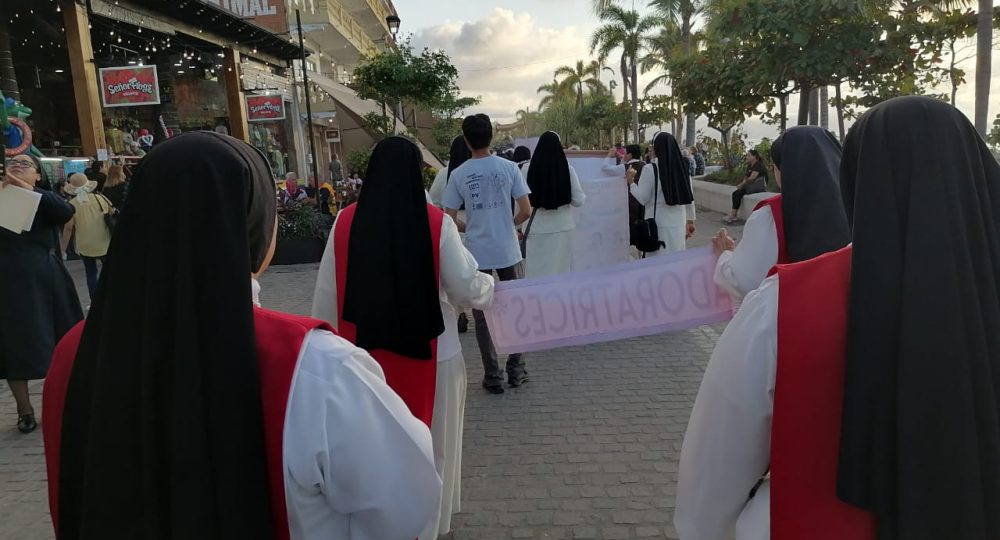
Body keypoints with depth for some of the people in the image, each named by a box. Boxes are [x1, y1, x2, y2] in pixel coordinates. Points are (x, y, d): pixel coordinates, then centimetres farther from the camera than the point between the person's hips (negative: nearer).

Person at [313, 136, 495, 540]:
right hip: (427, 352, -2)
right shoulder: (436, 222, -14)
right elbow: (467, 288, -9)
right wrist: (488, 284, 14)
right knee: (429, 442, 18)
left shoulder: (346, 222, -7)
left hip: (365, 353, 2)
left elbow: (326, 295, -1)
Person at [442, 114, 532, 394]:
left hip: (477, 253, 0)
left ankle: (493, 376, 14)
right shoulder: (509, 167, -4)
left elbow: (449, 219, -4)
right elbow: (526, 212, -6)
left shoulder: (459, 174, -4)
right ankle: (516, 370, 20)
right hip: (507, 250, 0)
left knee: (483, 316, 9)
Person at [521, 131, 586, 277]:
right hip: (562, 227, 1)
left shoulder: (527, 169, -7)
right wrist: (583, 197, 17)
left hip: (536, 228, -1)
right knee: (561, 270, 12)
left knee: (536, 273, 7)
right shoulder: (568, 169, -6)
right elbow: (578, 201, -2)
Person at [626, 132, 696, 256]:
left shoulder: (650, 169, -12)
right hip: (679, 222, 5)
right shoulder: (682, 166, 3)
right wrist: (690, 220, 19)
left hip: (658, 224, -5)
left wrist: (631, 181, 5)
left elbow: (643, 199, -9)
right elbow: (689, 196, 9)